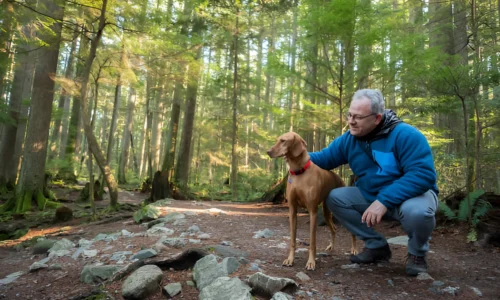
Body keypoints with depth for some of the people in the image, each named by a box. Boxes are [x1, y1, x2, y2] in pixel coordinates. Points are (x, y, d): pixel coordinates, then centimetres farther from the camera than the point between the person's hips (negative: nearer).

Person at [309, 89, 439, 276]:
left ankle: (417, 253, -2)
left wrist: (384, 201, -39)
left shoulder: (405, 134, -25)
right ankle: (377, 245, 6)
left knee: (416, 211, -40)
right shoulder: (349, 139, -5)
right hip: (371, 196, 6)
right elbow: (324, 158, 3)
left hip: (413, 194, -6)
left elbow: (423, 174, -32)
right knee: (335, 198, -8)